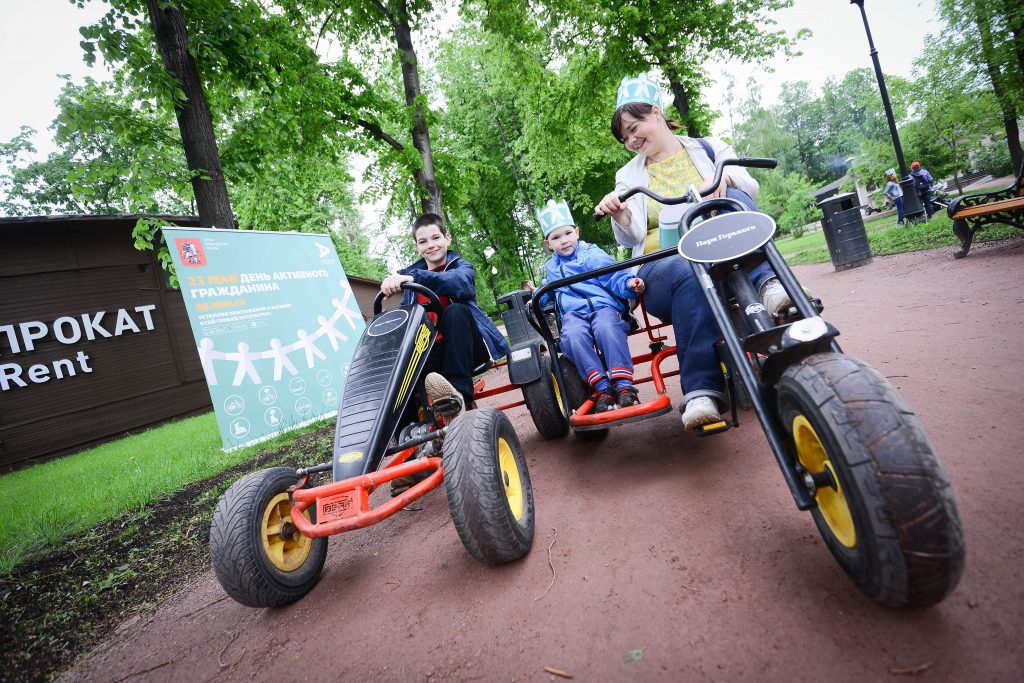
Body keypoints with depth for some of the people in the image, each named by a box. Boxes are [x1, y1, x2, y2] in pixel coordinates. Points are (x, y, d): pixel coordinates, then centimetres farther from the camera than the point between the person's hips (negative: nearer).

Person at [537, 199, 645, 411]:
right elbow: (549, 291, 47)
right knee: (573, 335, -35)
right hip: (573, 313, 3)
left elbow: (614, 276, -3)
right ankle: (602, 388, -37)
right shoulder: (551, 267, 27)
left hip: (604, 305, -2)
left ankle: (624, 385, -39)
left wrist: (629, 284, -23)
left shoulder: (592, 254, 9)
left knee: (606, 328, -39)